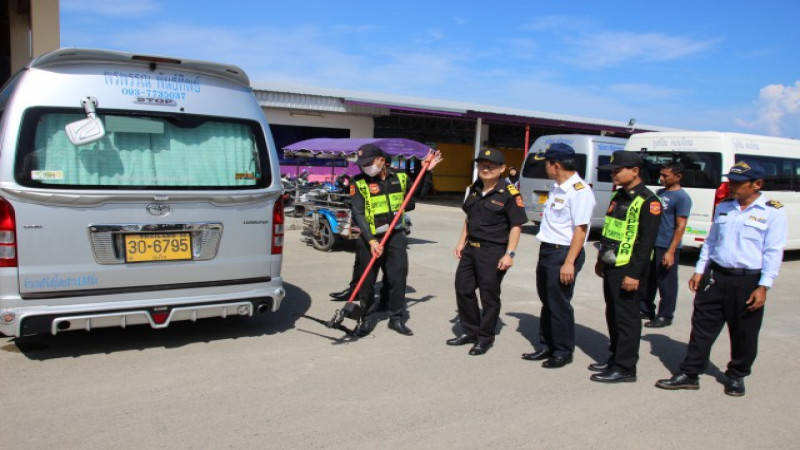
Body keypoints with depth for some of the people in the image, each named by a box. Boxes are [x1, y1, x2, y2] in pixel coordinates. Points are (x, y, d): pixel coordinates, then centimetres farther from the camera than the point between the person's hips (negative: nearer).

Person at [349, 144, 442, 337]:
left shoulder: (400, 177, 2)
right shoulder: (359, 183, -7)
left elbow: (420, 193, 18)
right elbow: (358, 214, -14)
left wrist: (427, 171, 5)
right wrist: (371, 241, -22)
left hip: (395, 236, 2)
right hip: (369, 238, -2)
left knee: (398, 279, 6)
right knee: (367, 281, 6)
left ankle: (396, 319, 21)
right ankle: (368, 319, 23)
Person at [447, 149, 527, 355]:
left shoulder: (509, 193, -11)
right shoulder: (474, 190, 10)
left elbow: (516, 226, -12)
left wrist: (509, 254, -17)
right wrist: (461, 242, 13)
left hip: (493, 252, -7)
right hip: (471, 248, 7)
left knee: (489, 295, 4)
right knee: (463, 289, 13)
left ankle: (485, 338, 21)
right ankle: (470, 331, 31)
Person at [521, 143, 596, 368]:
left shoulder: (579, 191, -17)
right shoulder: (556, 187, 12)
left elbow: (581, 229, -20)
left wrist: (569, 263, -23)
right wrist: (544, 252, 16)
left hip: (564, 253, -9)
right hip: (547, 249, 9)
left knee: (559, 305, 1)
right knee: (547, 302, 17)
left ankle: (563, 352, 16)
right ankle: (546, 347, 30)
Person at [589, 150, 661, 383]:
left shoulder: (648, 201, -14)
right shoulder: (618, 196, 13)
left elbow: (646, 241, -18)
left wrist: (635, 274, -21)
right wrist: (601, 260, 21)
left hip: (627, 270, -9)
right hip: (611, 267, 9)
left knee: (626, 319, 0)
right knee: (612, 315, 16)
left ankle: (625, 368, 9)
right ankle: (615, 357, 30)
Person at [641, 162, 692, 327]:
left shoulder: (681, 197, -12)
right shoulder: (659, 192, 12)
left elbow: (681, 226, -15)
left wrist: (671, 251, -20)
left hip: (666, 247, -8)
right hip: (652, 244, 8)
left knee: (666, 283, 3)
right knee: (648, 279, 15)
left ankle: (665, 316, 14)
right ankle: (646, 310, 29)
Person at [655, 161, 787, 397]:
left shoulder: (773, 212, -6)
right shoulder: (723, 207, 9)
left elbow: (773, 252, -9)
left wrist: (763, 287, -14)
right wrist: (699, 271, 9)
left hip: (748, 281, -4)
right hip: (715, 276, 4)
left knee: (743, 334, 10)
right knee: (702, 327, 6)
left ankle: (736, 377, 29)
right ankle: (689, 373, 14)